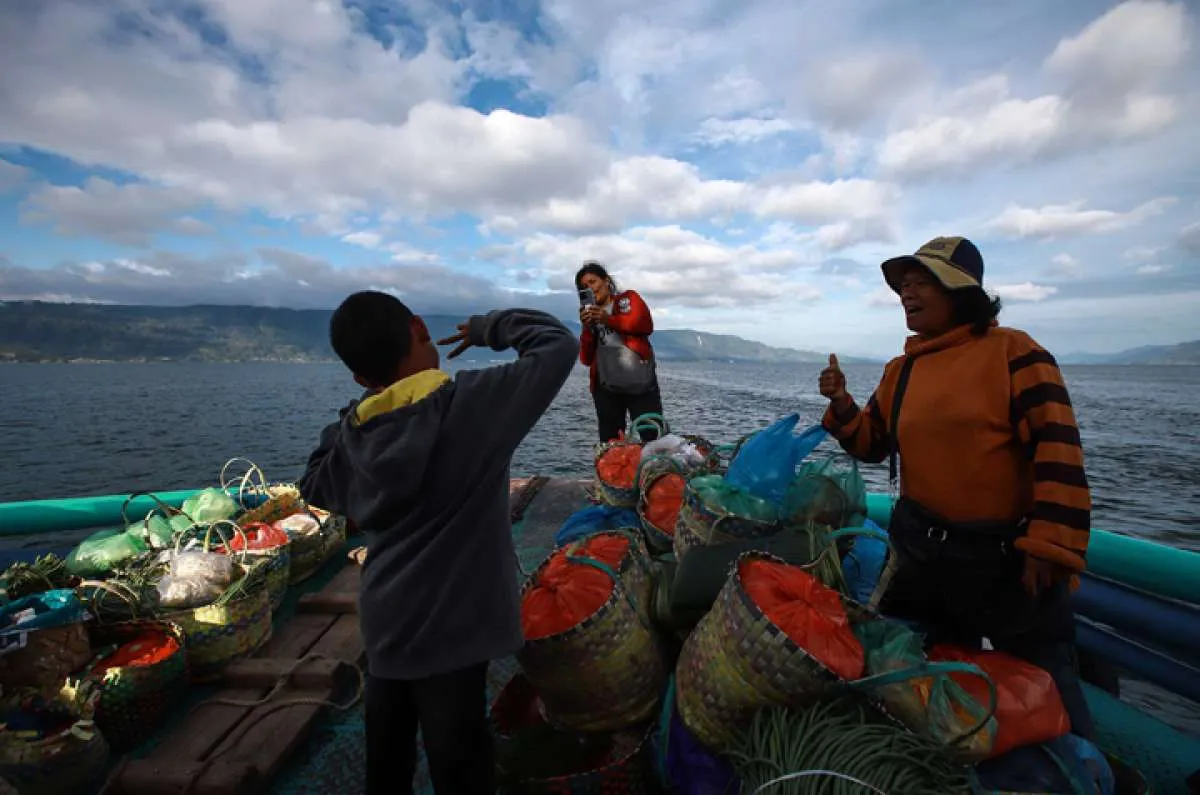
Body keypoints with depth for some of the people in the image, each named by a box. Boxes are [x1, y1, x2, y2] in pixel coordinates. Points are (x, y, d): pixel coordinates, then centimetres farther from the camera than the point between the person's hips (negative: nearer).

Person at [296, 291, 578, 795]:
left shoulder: (354, 432, -3)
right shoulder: (473, 402, -20)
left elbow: (313, 489, 17)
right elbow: (558, 344, -13)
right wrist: (490, 326, 0)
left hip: (385, 622, 6)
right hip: (448, 628, -6)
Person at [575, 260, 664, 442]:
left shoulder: (629, 298, 10)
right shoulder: (588, 317, 16)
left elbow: (646, 325, -9)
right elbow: (586, 359, 7)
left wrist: (609, 320, -16)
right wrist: (587, 329, -7)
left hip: (640, 384, -3)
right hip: (606, 389, 3)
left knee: (654, 439, -5)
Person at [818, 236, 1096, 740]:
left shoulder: (1011, 351, -11)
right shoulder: (900, 370, 7)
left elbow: (1057, 450, -17)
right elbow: (872, 444, 10)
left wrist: (1048, 549, -21)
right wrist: (841, 405, -8)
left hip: (1006, 557, -5)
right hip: (921, 549, 6)